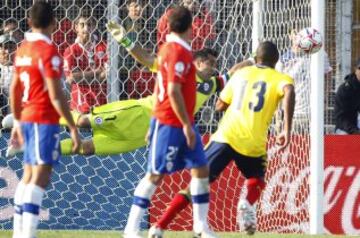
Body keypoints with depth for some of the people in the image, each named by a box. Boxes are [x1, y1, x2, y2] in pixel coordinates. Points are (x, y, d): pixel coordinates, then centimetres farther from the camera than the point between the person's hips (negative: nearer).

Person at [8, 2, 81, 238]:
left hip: (27, 118, 8)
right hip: (45, 120, -8)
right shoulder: (48, 50, -13)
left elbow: (14, 89, 19)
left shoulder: (23, 48, 11)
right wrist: (73, 127, -13)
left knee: (28, 175, 13)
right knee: (40, 176, -11)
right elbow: (56, 95, -16)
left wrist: (18, 122, 28)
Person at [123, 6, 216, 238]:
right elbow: (173, 91, -24)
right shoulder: (178, 52, -18)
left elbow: (161, 86, 18)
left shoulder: (169, 48, 11)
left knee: (201, 169, 7)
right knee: (155, 175, -4)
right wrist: (186, 125, -20)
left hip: (182, 123, 9)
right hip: (170, 123, -9)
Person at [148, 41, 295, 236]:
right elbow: (289, 91, -14)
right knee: (256, 180, 27)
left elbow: (220, 106, 28)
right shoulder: (280, 79, 11)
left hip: (225, 137, 1)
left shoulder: (241, 73, 21)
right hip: (253, 144, -1)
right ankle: (248, 202, -8)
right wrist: (287, 130, -16)